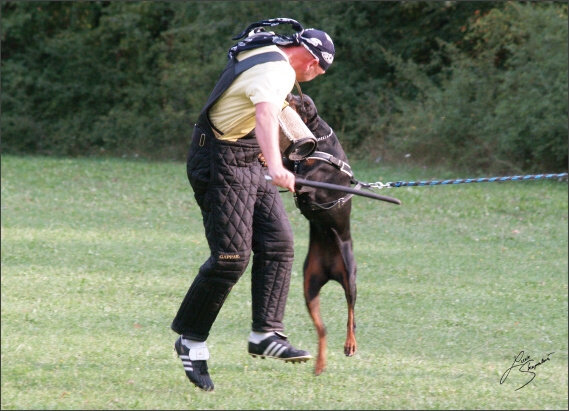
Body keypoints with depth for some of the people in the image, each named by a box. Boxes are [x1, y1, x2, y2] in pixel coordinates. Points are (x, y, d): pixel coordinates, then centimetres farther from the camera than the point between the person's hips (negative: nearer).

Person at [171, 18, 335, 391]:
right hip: (223, 161, -11)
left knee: (279, 243, 1)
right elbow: (266, 115, -42)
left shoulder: (265, 53, 11)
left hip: (250, 162, 11)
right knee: (231, 257, -11)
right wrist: (275, 167, -58)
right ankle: (191, 340, 0)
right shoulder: (277, 70, -22)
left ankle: (266, 334, -1)